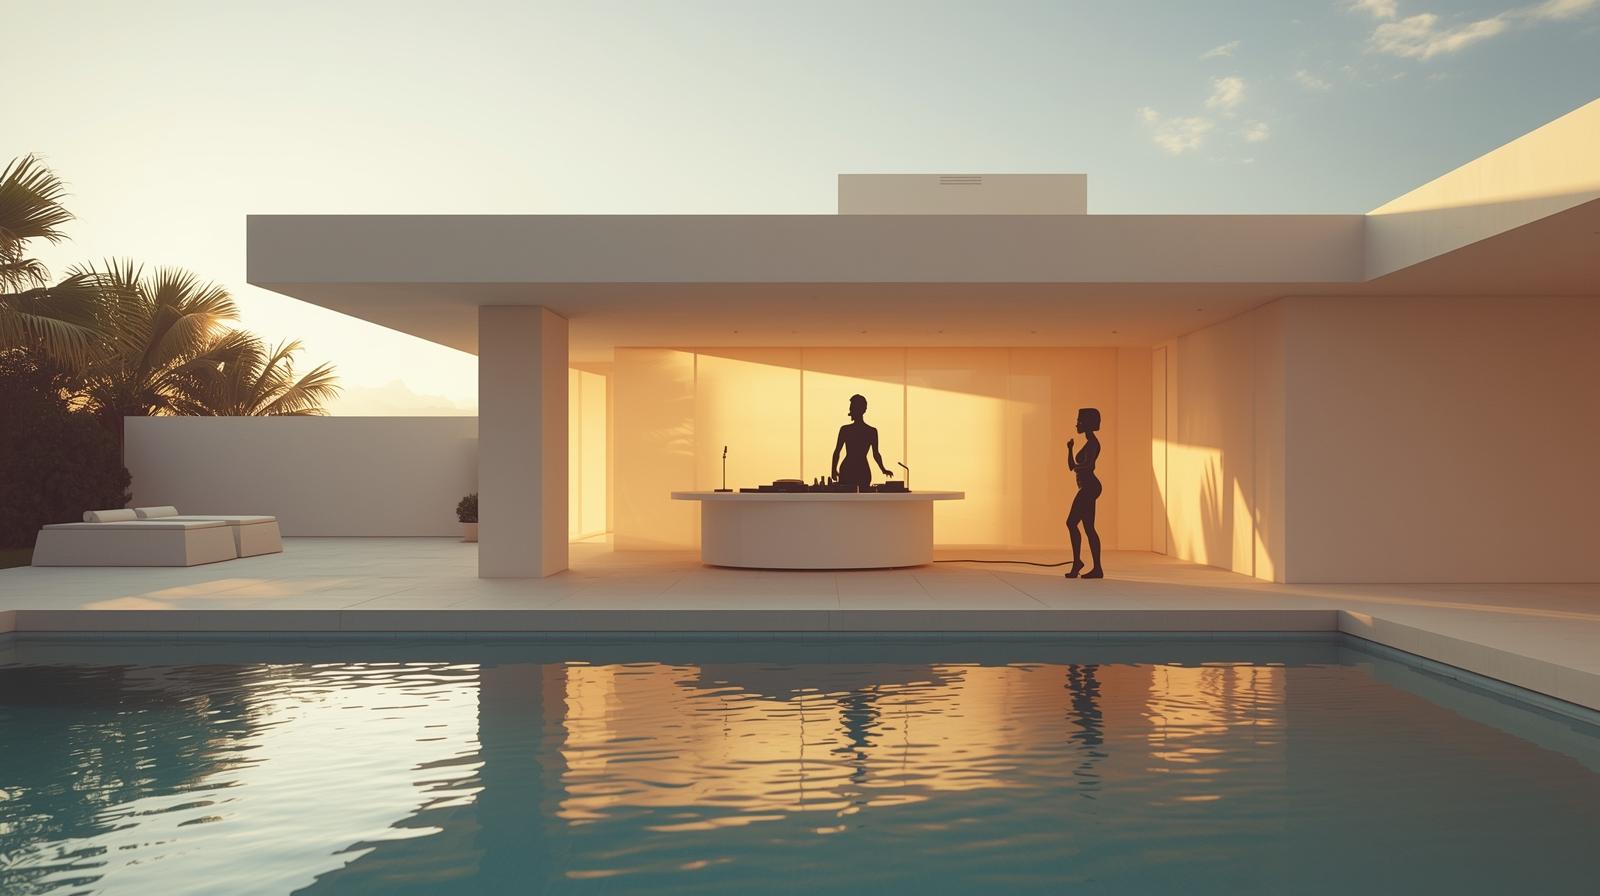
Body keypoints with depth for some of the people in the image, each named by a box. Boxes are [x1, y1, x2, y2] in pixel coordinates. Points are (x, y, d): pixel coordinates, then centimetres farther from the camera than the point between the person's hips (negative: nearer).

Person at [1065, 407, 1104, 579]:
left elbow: (1089, 466, -24)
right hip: (1088, 488, 10)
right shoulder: (1090, 443, 20)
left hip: (1089, 488, -10)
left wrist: (1078, 467, -7)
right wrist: (1070, 449, 12)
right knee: (1088, 528, 7)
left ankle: (1077, 562, -8)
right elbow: (1072, 466, 22)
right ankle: (1097, 569, 6)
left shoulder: (1092, 443, -10)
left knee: (1072, 523, -10)